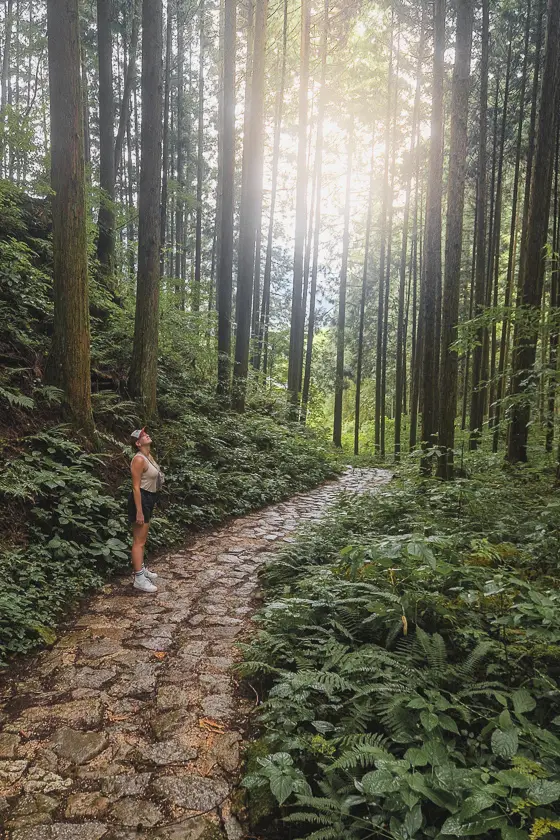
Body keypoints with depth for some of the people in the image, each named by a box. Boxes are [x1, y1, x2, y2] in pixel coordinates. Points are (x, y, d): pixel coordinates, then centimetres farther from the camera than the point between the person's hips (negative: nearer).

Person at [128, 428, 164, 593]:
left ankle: (141, 569, 33)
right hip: (141, 500, -10)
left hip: (148, 500, 10)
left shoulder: (148, 456, 10)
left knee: (142, 539, 20)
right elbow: (136, 487, -22)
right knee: (139, 541, -6)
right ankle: (139, 579, -2)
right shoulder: (139, 459, -19)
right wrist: (139, 511, -24)